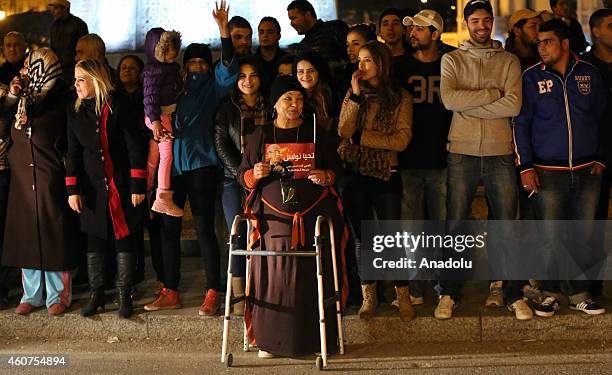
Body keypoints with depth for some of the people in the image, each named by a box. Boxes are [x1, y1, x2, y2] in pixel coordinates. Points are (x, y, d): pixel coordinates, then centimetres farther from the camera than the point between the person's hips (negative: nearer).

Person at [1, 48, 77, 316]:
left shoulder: (58, 97, -4)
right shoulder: (22, 98, 12)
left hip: (50, 177, -6)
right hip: (22, 178, 6)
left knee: (53, 234, 0)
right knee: (26, 234, 8)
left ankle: (58, 296, 9)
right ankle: (32, 294, 18)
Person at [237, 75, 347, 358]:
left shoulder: (315, 132, 9)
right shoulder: (260, 136, 9)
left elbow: (335, 165, 12)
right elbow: (243, 175, 11)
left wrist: (326, 176, -10)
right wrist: (255, 174, -11)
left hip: (312, 216, 0)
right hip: (273, 219, 0)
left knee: (310, 278, -2)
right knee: (274, 278, -5)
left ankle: (312, 340, 8)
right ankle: (271, 341, 4)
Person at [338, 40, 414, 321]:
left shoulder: (400, 98, 0)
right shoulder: (353, 94, 9)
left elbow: (402, 140, -11)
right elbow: (343, 132, -6)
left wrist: (361, 136, -11)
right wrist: (356, 96, -12)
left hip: (385, 174, -2)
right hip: (355, 172, 3)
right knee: (362, 236, 8)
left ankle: (403, 295, 13)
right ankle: (368, 296, 18)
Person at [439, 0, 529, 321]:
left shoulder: (509, 62, 8)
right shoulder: (452, 60, 7)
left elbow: (513, 105, -8)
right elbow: (449, 98, -12)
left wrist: (469, 106, -10)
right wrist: (492, 93, -10)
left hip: (500, 153, 1)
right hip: (462, 153, -1)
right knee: (456, 225, 4)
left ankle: (513, 294, 16)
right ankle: (449, 294, 14)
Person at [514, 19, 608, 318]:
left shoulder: (589, 74, 7)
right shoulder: (532, 77, 1)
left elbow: (602, 119, 15)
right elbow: (521, 123, 1)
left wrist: (600, 158, 8)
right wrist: (525, 166, -5)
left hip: (587, 171, 2)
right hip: (548, 172, -2)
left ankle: (579, 294, 18)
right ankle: (550, 294, 13)